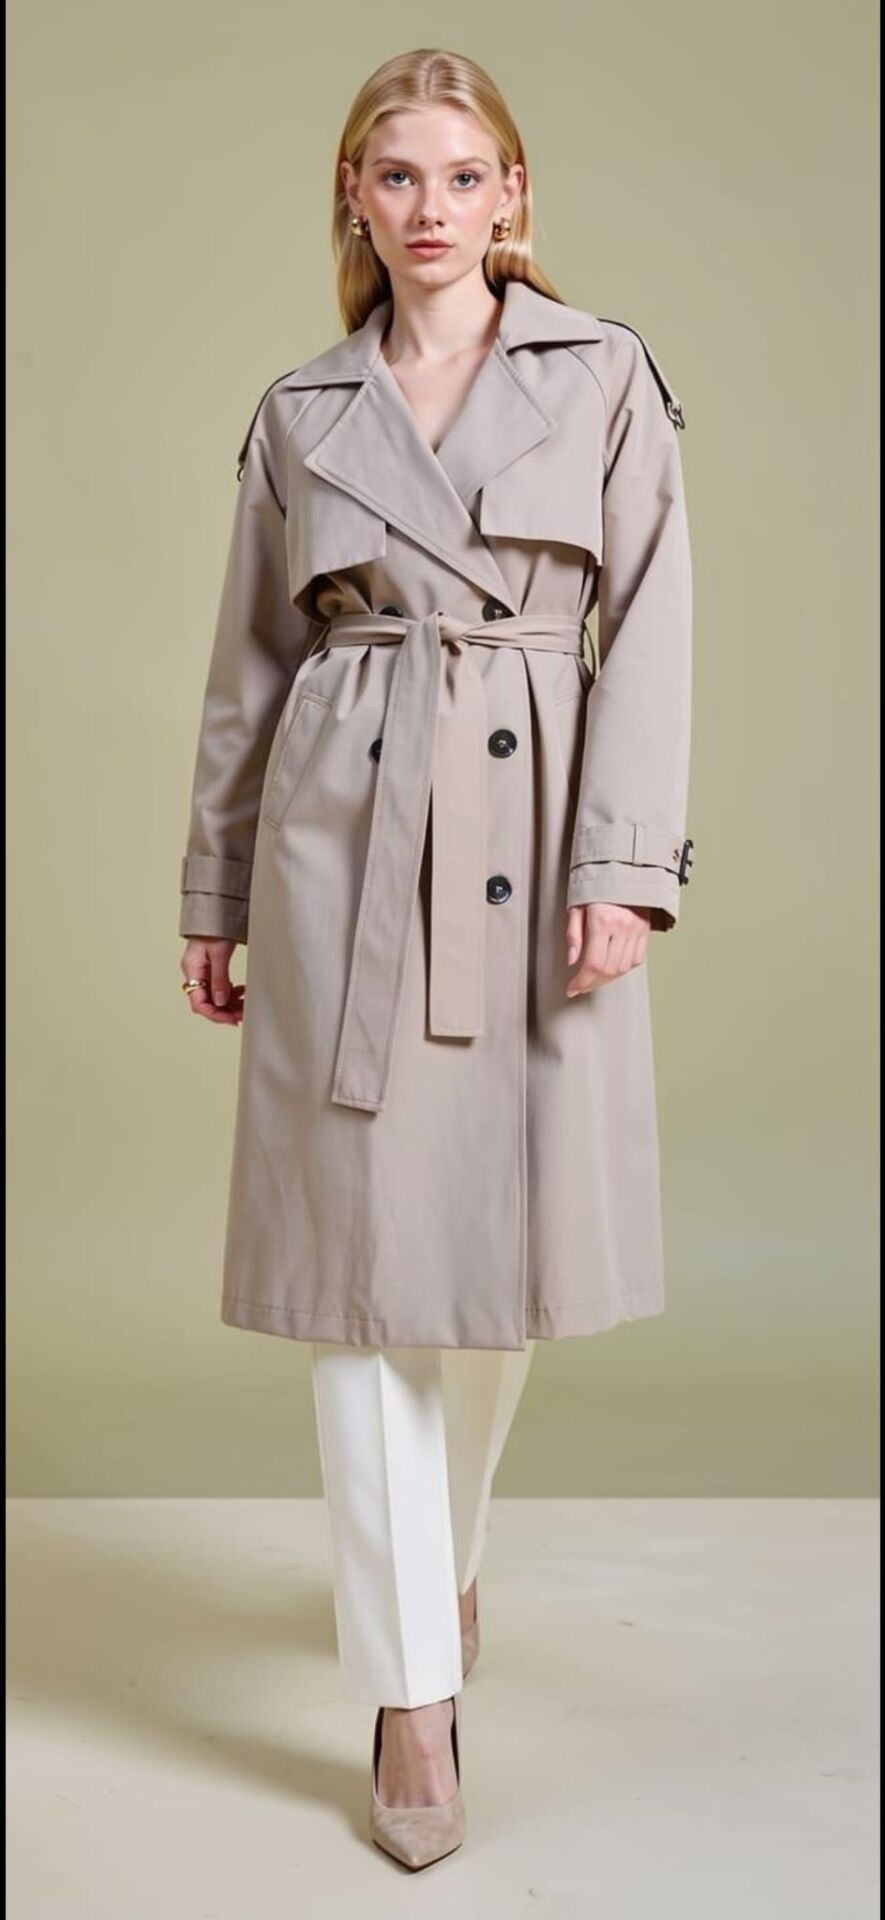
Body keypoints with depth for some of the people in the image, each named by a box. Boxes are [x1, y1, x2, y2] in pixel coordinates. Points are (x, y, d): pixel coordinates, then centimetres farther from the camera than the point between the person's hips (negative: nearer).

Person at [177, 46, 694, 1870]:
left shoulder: (605, 374, 5)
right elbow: (248, 667, 13)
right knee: (360, 1250, -2)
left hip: (527, 835, 0)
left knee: (508, 1235, 9)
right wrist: (213, 890, 12)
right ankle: (414, 1686, 7)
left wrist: (619, 865, -11)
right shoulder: (300, 411, 10)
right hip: (341, 841, 1)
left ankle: (442, 1542, 38)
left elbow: (649, 626, -1)